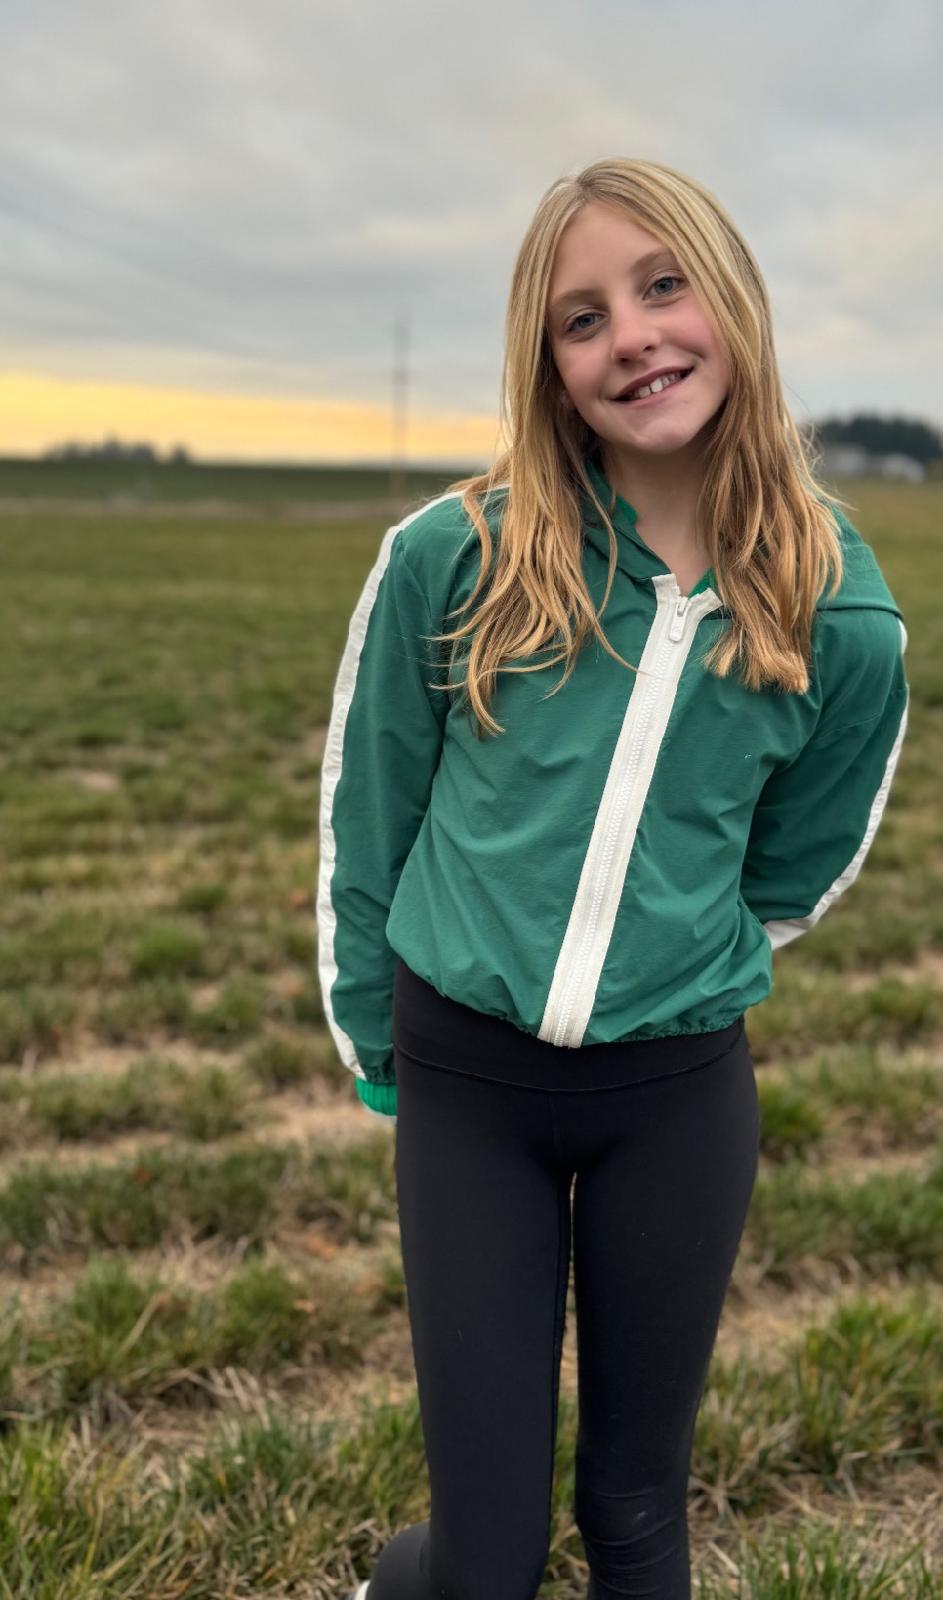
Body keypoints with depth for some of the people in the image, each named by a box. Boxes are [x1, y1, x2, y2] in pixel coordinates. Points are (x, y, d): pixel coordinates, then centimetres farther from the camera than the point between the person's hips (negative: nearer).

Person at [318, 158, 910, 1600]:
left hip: (681, 1096, 1)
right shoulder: (450, 558, -12)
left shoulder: (839, 621, -9)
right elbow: (366, 814, 1)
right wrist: (367, 1035, 10)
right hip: (464, 1077, -1)